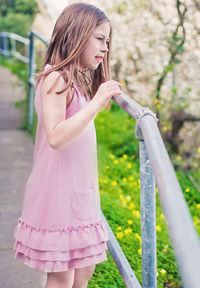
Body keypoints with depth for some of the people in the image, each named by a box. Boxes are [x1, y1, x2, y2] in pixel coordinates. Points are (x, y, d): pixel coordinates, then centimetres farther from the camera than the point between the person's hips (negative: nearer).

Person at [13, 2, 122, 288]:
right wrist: (96, 103, -28)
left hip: (80, 189, 9)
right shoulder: (55, 78, -15)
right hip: (58, 191, -9)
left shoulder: (79, 80, 13)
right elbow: (55, 136, -27)